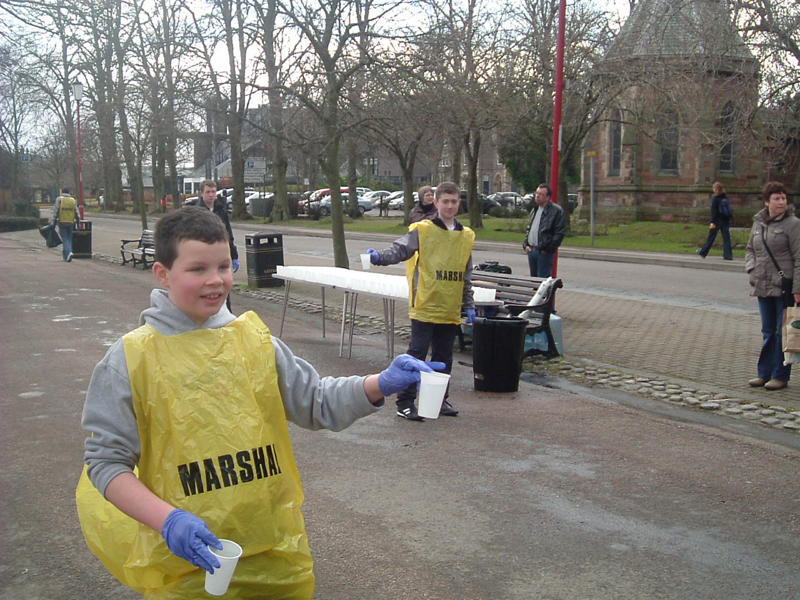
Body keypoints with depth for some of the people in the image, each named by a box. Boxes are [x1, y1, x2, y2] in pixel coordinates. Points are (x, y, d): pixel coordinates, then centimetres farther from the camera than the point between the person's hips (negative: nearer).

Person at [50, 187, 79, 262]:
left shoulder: (59, 199, -2)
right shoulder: (73, 200, 7)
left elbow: (55, 212, -7)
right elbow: (76, 213, 5)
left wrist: (53, 223, -5)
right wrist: (76, 225, 11)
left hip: (62, 223, -3)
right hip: (71, 223, 3)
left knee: (64, 239, 0)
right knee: (69, 239, 12)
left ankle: (68, 252, -21)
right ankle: (66, 256, 12)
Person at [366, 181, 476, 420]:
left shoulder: (466, 236, 11)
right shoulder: (422, 230, -4)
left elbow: (466, 275, 16)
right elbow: (400, 250, -14)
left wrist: (469, 306, 16)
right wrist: (380, 257, -35)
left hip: (451, 311, 5)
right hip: (425, 307, -5)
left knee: (444, 357, 14)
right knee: (417, 354, -3)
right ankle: (405, 402, 3)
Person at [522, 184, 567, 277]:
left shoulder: (557, 211, -9)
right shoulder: (535, 210, 17)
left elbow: (560, 233, -12)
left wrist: (548, 248, -15)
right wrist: (525, 244, 11)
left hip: (544, 252, -8)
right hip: (531, 251, 8)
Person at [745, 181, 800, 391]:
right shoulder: (758, 223, 10)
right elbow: (750, 249, 22)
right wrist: (752, 268, 3)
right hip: (763, 286, 5)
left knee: (783, 332, 1)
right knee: (768, 332, 13)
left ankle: (780, 376, 10)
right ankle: (764, 373, 20)